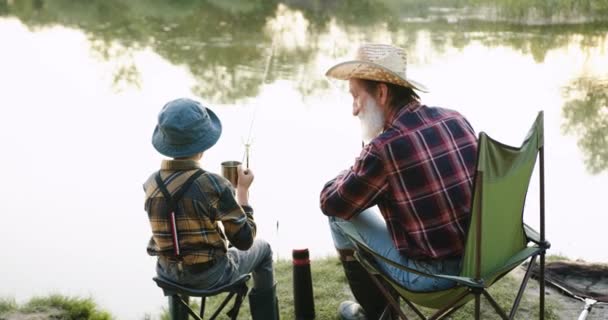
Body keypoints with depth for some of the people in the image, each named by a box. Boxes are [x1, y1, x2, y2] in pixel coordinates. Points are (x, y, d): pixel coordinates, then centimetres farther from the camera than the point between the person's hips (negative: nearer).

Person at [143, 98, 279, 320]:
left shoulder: (151, 184, -9)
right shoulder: (214, 185, -24)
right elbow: (244, 240, -16)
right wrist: (243, 190, -5)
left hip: (167, 274, 5)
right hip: (210, 276, -4)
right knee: (262, 249, 24)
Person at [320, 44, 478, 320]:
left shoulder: (385, 147, -20)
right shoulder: (455, 120, 1)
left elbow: (330, 204, -5)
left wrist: (353, 173, 15)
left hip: (432, 274, -7)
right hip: (482, 255, 7)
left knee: (341, 216, 9)